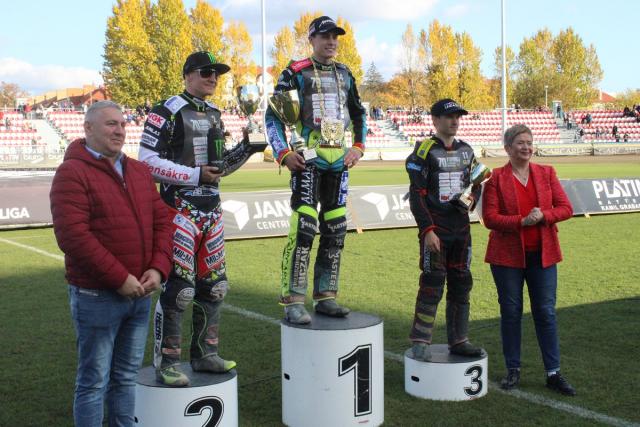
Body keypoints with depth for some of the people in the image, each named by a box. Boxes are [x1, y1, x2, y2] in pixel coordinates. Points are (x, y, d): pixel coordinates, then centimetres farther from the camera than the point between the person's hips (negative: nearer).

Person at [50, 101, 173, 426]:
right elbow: (72, 235, -19)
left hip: (140, 293, 7)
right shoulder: (73, 173, -9)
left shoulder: (139, 171, 13)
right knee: (94, 381, 3)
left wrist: (158, 269, -5)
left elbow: (162, 222, 11)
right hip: (97, 297, -6)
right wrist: (120, 279, -19)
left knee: (127, 376, 17)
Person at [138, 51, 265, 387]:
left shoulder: (214, 114, 16)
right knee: (178, 288, -8)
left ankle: (205, 354, 24)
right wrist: (195, 175, -20)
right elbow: (148, 160, -16)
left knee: (213, 285, 11)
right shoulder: (167, 112, -9)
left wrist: (243, 152, 4)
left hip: (212, 210, 8)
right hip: (180, 210, -8)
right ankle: (166, 362, 4)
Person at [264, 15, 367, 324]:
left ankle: (325, 297, 16)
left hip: (339, 159, 6)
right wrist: (284, 154, -12)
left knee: (334, 231, 7)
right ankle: (293, 301, -9)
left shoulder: (344, 74, 15)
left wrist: (358, 147, 11)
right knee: (303, 229, -15)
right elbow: (273, 114, -4)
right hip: (308, 158, -6)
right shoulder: (296, 73, -2)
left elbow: (358, 113, 24)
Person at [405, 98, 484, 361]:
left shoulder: (466, 151, 12)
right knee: (432, 286, -6)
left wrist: (471, 199, -1)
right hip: (435, 230, -6)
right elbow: (417, 195, -11)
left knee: (461, 285, 11)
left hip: (461, 229, 6)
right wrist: (427, 230, -17)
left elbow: (476, 184, 23)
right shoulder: (425, 151, -7)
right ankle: (420, 342, 4)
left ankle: (458, 341, 21)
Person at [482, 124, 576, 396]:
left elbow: (565, 208, 4)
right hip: (507, 256, -2)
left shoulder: (546, 173, 7)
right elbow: (489, 217, -8)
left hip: (542, 254, 2)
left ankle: (553, 373, 11)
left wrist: (543, 216, -15)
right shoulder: (495, 178, -2)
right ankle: (513, 370, 19)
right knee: (510, 313, 6)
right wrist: (522, 221, -20)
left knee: (546, 312, 4)